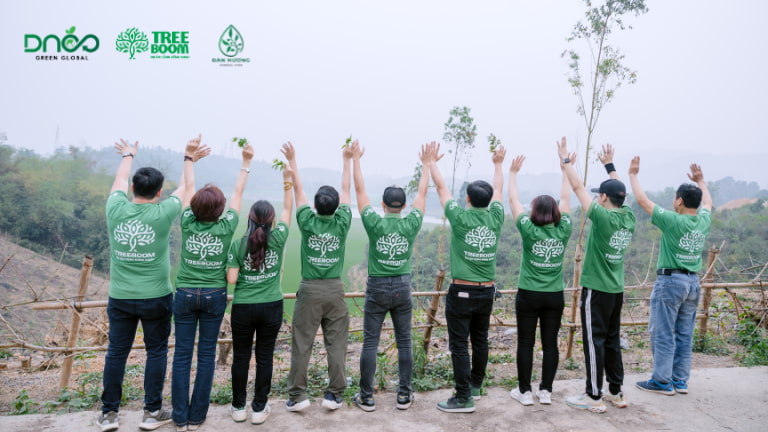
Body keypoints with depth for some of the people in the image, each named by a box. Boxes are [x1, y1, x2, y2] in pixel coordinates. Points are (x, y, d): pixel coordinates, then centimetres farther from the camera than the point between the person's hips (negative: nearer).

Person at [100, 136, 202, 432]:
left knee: (116, 353, 12)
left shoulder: (116, 208, -6)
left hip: (119, 297, 3)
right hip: (156, 298, -3)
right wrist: (189, 158, 21)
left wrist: (128, 155, 35)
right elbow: (185, 188, 6)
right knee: (156, 352, 10)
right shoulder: (163, 213, -13)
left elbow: (120, 180, 16)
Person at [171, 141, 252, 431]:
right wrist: (246, 163, 12)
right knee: (207, 355, 7)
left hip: (185, 295, 1)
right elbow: (238, 193, 1)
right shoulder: (226, 228, -10)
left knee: (182, 355, 7)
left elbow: (189, 189, 4)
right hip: (214, 296, 0)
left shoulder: (188, 223, -8)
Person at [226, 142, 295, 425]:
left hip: (243, 307, 0)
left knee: (241, 356, 13)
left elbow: (231, 280, -10)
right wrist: (289, 173, 1)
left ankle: (239, 407, 24)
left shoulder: (238, 245, -8)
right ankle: (259, 408, 18)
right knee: (264, 357, 10)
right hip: (271, 307, 0)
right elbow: (288, 208, 1)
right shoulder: (278, 240, -8)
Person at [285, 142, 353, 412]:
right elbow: (346, 190, 7)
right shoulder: (342, 224, -5)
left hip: (309, 290, -1)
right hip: (335, 290, 1)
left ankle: (297, 396, 11)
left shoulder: (308, 222, -7)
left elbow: (298, 190, 4)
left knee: (301, 344, 6)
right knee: (336, 344, 7)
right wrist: (347, 159, 16)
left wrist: (292, 160, 14)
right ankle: (334, 395, 12)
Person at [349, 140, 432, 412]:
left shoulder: (374, 223, -10)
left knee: (370, 343, 5)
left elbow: (360, 189, -1)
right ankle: (404, 395, 17)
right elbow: (422, 192, 7)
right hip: (402, 288, 2)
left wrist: (356, 159, 8)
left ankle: (366, 397, 11)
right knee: (404, 342, 11)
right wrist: (426, 163, 18)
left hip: (377, 288, -2)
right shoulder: (411, 224, -5)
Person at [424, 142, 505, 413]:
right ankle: (476, 385, 33)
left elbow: (442, 188, 0)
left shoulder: (460, 218, -12)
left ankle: (464, 398, 2)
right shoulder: (495, 218, -1)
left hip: (461, 292, -5)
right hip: (487, 292, 5)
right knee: (480, 340, 18)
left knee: (459, 345, 0)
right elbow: (498, 191, 17)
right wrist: (498, 164, 32)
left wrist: (431, 162, 13)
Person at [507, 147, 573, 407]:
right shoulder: (563, 230, -5)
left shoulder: (529, 231, -12)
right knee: (550, 343, 10)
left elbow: (514, 200, -4)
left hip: (529, 295, -3)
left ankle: (524, 392, 13)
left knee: (526, 343, 5)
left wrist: (513, 173, 6)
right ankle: (545, 391, 17)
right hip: (555, 296, 3)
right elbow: (565, 199, 6)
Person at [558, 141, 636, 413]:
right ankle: (616, 392, 25)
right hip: (617, 290, 8)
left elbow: (577, 186, -11)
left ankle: (594, 397, 7)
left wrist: (566, 160, 0)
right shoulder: (629, 217, 1)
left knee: (595, 342, 0)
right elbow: (619, 190, 19)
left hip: (596, 289, -7)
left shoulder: (602, 217, -17)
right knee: (612, 341, 16)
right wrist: (609, 165, 28)